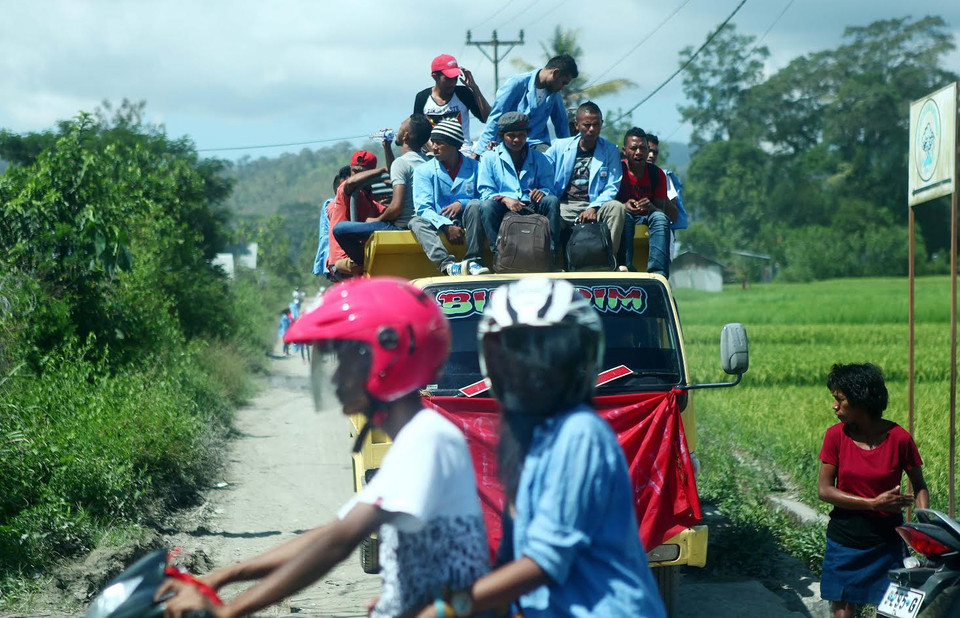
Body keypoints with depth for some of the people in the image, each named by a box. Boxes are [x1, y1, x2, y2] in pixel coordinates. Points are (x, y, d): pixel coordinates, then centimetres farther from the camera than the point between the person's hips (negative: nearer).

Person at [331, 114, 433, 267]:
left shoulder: (401, 162, -17)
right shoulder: (425, 162, 10)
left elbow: (396, 206, -25)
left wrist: (377, 220, -7)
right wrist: (388, 148, 32)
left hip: (401, 227, -10)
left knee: (340, 229, -13)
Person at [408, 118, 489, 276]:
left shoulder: (474, 168, 7)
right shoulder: (424, 171, 6)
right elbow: (423, 208, -6)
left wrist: (461, 203, -18)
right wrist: (446, 226, -23)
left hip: (466, 222, 0)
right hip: (440, 223, 0)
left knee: (474, 205, -29)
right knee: (416, 222, -30)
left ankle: (473, 261, -35)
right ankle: (448, 265, -53)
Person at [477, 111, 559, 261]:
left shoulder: (539, 159, 20)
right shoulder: (490, 157, 13)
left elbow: (548, 187, 13)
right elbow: (486, 191, 4)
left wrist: (541, 192, -14)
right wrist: (504, 198, -19)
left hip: (531, 208, 2)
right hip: (502, 209, -2)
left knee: (552, 200, -28)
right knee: (487, 205, -35)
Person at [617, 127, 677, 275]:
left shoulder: (656, 174, 1)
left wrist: (651, 207, -26)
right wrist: (624, 207, -31)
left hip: (646, 217, 2)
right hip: (621, 217, -2)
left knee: (660, 218, -30)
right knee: (624, 217, -36)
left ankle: (658, 271, -43)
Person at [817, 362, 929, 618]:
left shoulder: (899, 438, -8)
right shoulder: (836, 435, -3)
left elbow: (919, 485, 5)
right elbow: (824, 490, -5)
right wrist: (873, 504, -15)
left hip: (886, 541, -1)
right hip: (845, 538, 1)